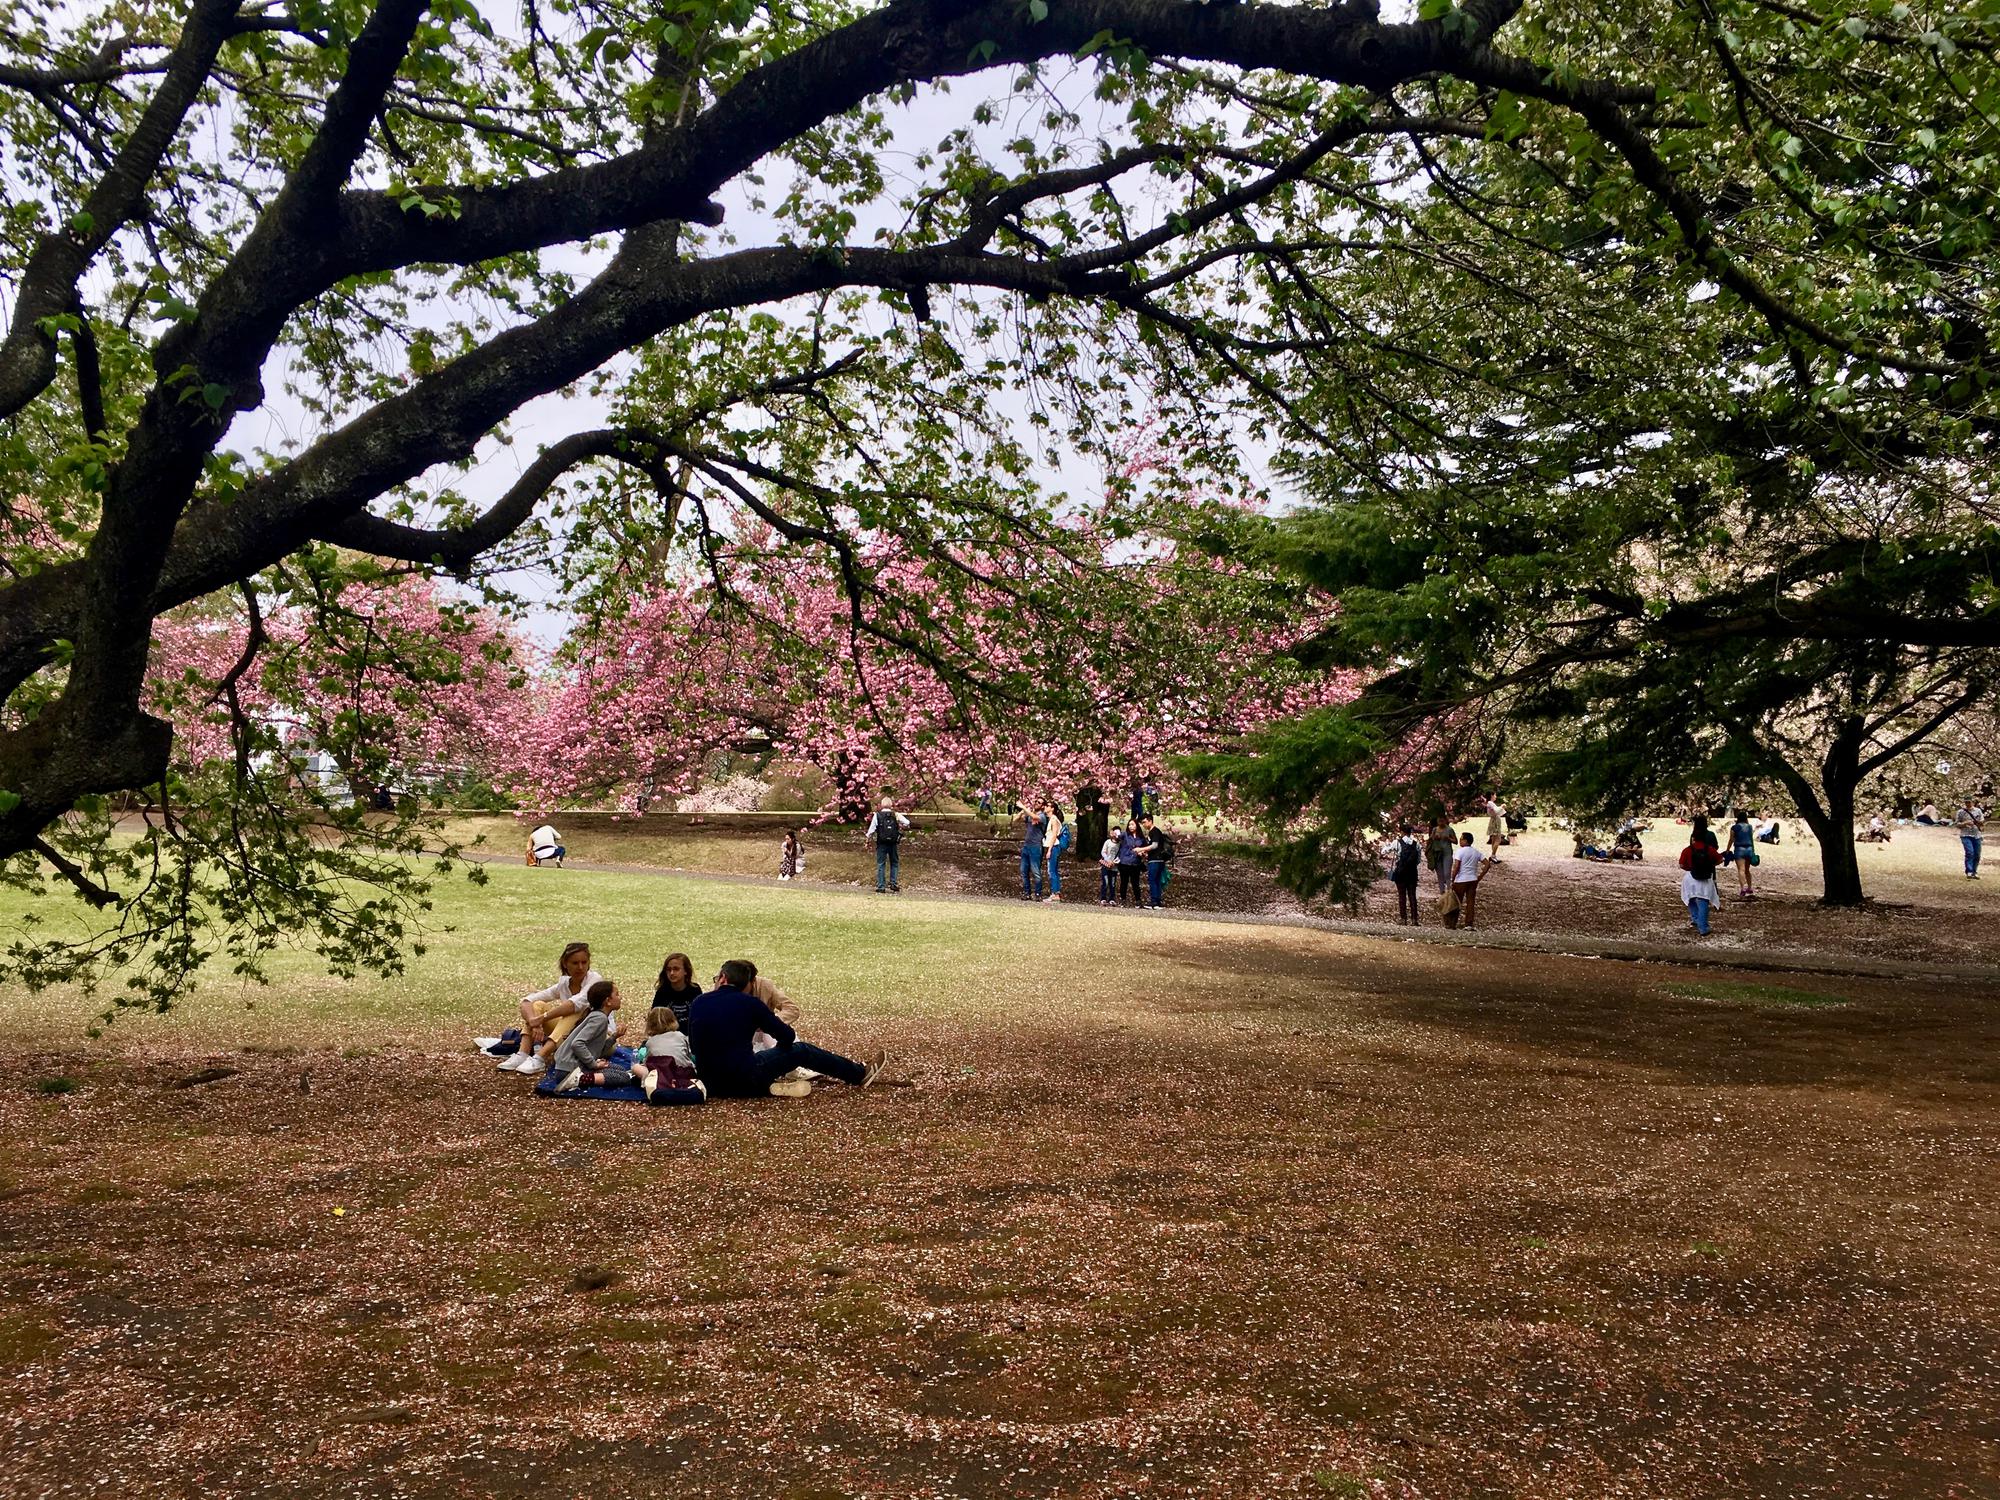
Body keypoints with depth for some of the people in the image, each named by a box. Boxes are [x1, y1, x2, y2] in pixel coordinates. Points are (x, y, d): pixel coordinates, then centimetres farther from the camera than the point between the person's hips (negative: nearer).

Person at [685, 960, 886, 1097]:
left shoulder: (698, 1003, 4)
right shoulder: (749, 1003, -7)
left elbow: (693, 1046, 15)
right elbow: (788, 1037, 2)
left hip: (711, 1085, 5)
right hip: (744, 1080, -5)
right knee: (801, 1051, 14)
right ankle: (861, 1074, 25)